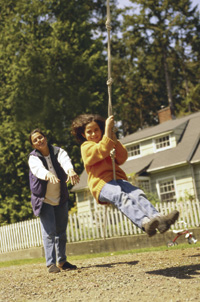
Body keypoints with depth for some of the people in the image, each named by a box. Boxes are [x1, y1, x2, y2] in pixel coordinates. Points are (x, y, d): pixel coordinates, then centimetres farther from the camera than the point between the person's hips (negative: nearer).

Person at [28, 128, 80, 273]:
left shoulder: (58, 151, -4)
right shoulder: (33, 158, -9)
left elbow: (65, 161, -27)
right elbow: (39, 169, -32)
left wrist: (71, 170, -51)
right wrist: (49, 175, -55)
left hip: (61, 199, 3)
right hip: (44, 200, -3)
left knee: (61, 231, 10)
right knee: (49, 232, -11)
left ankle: (62, 261, 22)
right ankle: (51, 263, -11)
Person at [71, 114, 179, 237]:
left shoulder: (110, 145, 30)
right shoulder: (86, 147, 9)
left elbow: (122, 158, 14)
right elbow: (102, 151, -12)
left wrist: (115, 141, 2)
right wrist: (108, 129, -13)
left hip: (118, 179, 6)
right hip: (102, 184, -6)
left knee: (137, 194, -25)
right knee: (121, 197, -37)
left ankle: (158, 217, -50)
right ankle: (144, 222, -61)